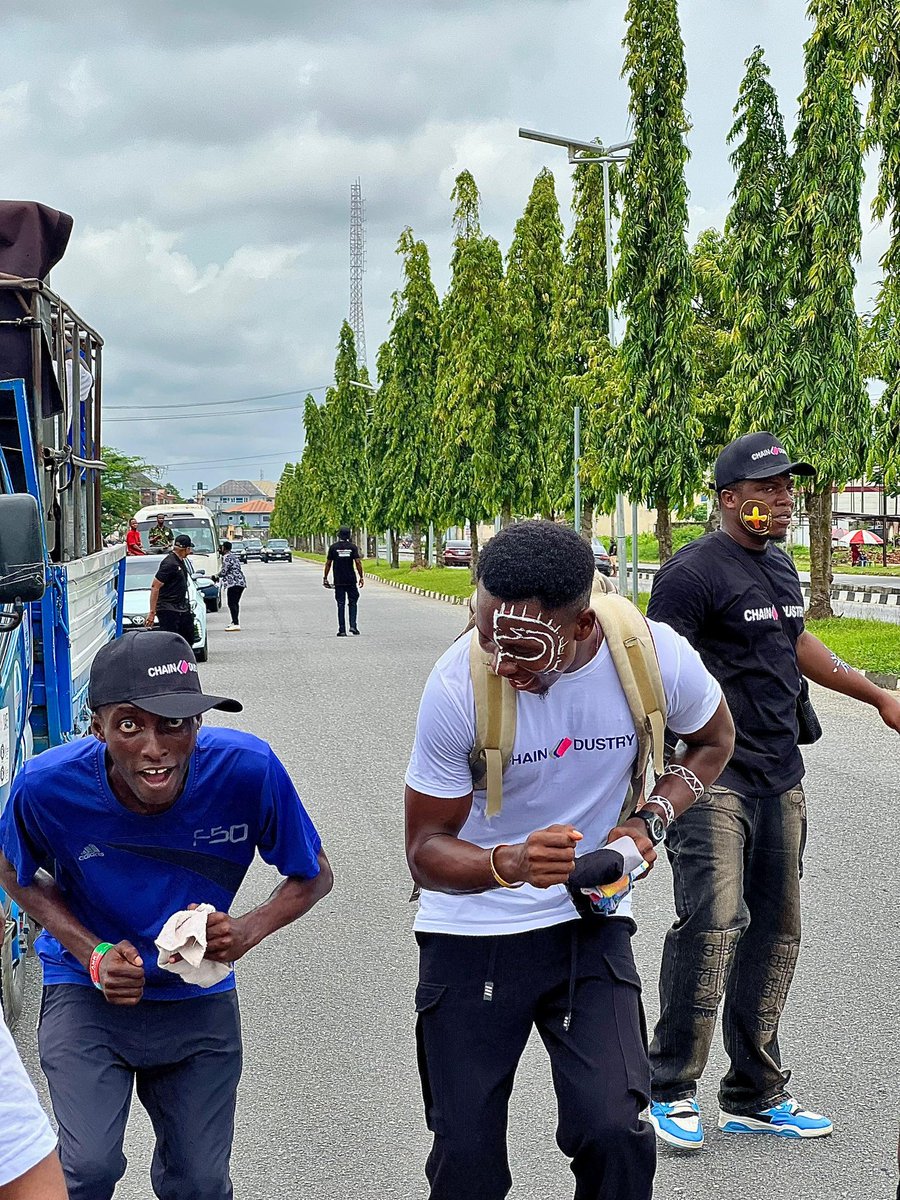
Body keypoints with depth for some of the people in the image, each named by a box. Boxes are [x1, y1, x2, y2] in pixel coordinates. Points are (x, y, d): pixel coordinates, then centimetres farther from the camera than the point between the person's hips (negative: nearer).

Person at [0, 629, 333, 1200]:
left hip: (200, 999, 2)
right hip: (87, 993, -1)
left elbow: (314, 876, -8)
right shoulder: (47, 785, -25)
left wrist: (249, 930, -28)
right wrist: (94, 954, -17)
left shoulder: (249, 768, -25)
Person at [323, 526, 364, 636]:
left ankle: (342, 630, 0)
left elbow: (328, 563, 1)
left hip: (338, 581, 0)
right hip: (351, 580, 0)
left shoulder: (333, 547, 0)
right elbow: (358, 562, -7)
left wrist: (325, 578, 9)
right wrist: (361, 577, 0)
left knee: (340, 604, 3)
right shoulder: (353, 546, -2)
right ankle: (353, 625, -1)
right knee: (353, 602, 12)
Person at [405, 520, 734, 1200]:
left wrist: (650, 820, -11)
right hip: (471, 933, -1)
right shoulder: (458, 686, -23)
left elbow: (713, 741, 7)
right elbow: (426, 851, -15)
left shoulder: (655, 656, -17)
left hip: (590, 921, 1)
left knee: (614, 1132, -14)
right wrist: (510, 863, -36)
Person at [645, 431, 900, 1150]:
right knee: (712, 924, -16)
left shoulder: (780, 567, 15)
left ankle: (755, 1097, 20)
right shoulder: (695, 572, -11)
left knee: (775, 931, 10)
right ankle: (672, 1089, -1)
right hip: (715, 778, -8)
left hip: (781, 780, 9)